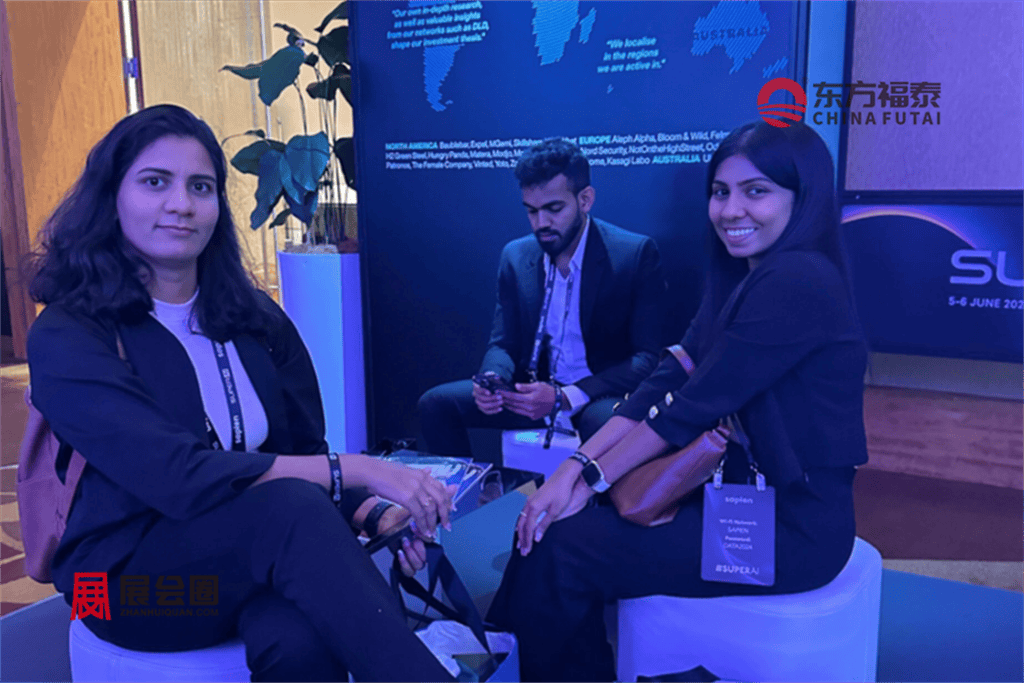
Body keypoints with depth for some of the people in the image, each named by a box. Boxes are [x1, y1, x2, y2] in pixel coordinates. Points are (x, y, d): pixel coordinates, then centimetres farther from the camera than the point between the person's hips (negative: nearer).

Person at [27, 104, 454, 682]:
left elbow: (306, 455, 4)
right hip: (134, 573, -3)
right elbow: (181, 478, -22)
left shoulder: (255, 319, 5)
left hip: (264, 551, 3)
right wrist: (358, 471, -25)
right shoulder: (67, 337, -9)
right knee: (293, 506, -33)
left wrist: (378, 515, -17)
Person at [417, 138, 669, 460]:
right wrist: (493, 379, -15)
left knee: (607, 419, -39)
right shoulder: (515, 256, 6)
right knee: (436, 403, -12)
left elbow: (648, 358, -13)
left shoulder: (636, 254, -9)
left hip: (603, 396, -4)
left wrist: (565, 397, -25)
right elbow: (503, 344, 11)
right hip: (533, 392, 5)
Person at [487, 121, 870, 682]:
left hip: (790, 527, -8)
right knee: (553, 519, 4)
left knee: (560, 548, -11)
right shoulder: (742, 279, 9)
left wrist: (593, 478, -12)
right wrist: (577, 464, -7)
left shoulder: (798, 282, -21)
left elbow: (696, 405, -21)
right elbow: (666, 381, 2)